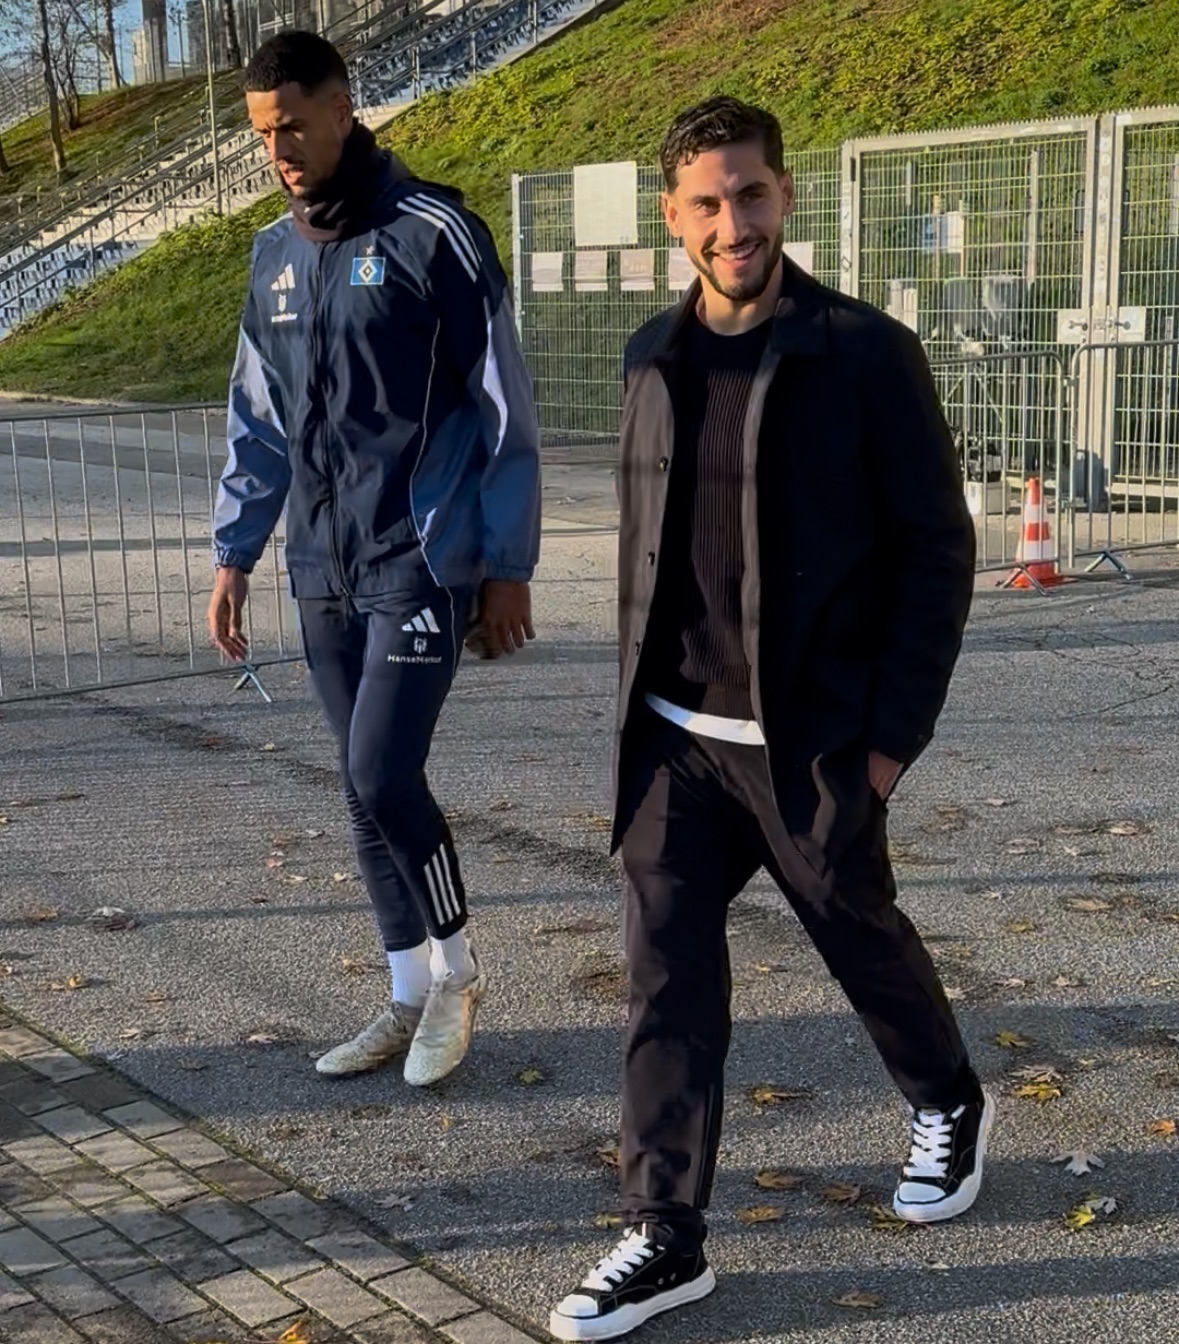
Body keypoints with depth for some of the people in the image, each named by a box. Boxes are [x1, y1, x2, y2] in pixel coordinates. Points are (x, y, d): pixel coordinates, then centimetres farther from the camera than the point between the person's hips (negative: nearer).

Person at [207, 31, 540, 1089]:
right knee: (366, 787, 9)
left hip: (422, 563, -6)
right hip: (325, 574, 7)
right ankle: (413, 1001, 22)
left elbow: (504, 414, -7)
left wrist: (507, 568, -8)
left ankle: (456, 971, 12)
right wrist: (234, 554, 13)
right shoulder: (277, 256, 11)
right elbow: (258, 418, 18)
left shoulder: (434, 234, -8)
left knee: (381, 776, -12)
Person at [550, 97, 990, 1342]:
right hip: (674, 738, 4)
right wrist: (634, 699, 12)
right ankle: (664, 1238, 11)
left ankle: (948, 1107, 44)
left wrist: (894, 732, -10)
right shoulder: (654, 356, 4)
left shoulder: (867, 353, -10)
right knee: (667, 972, 1)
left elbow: (937, 548, -8)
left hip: (809, 741, -4)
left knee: (863, 940, 15)